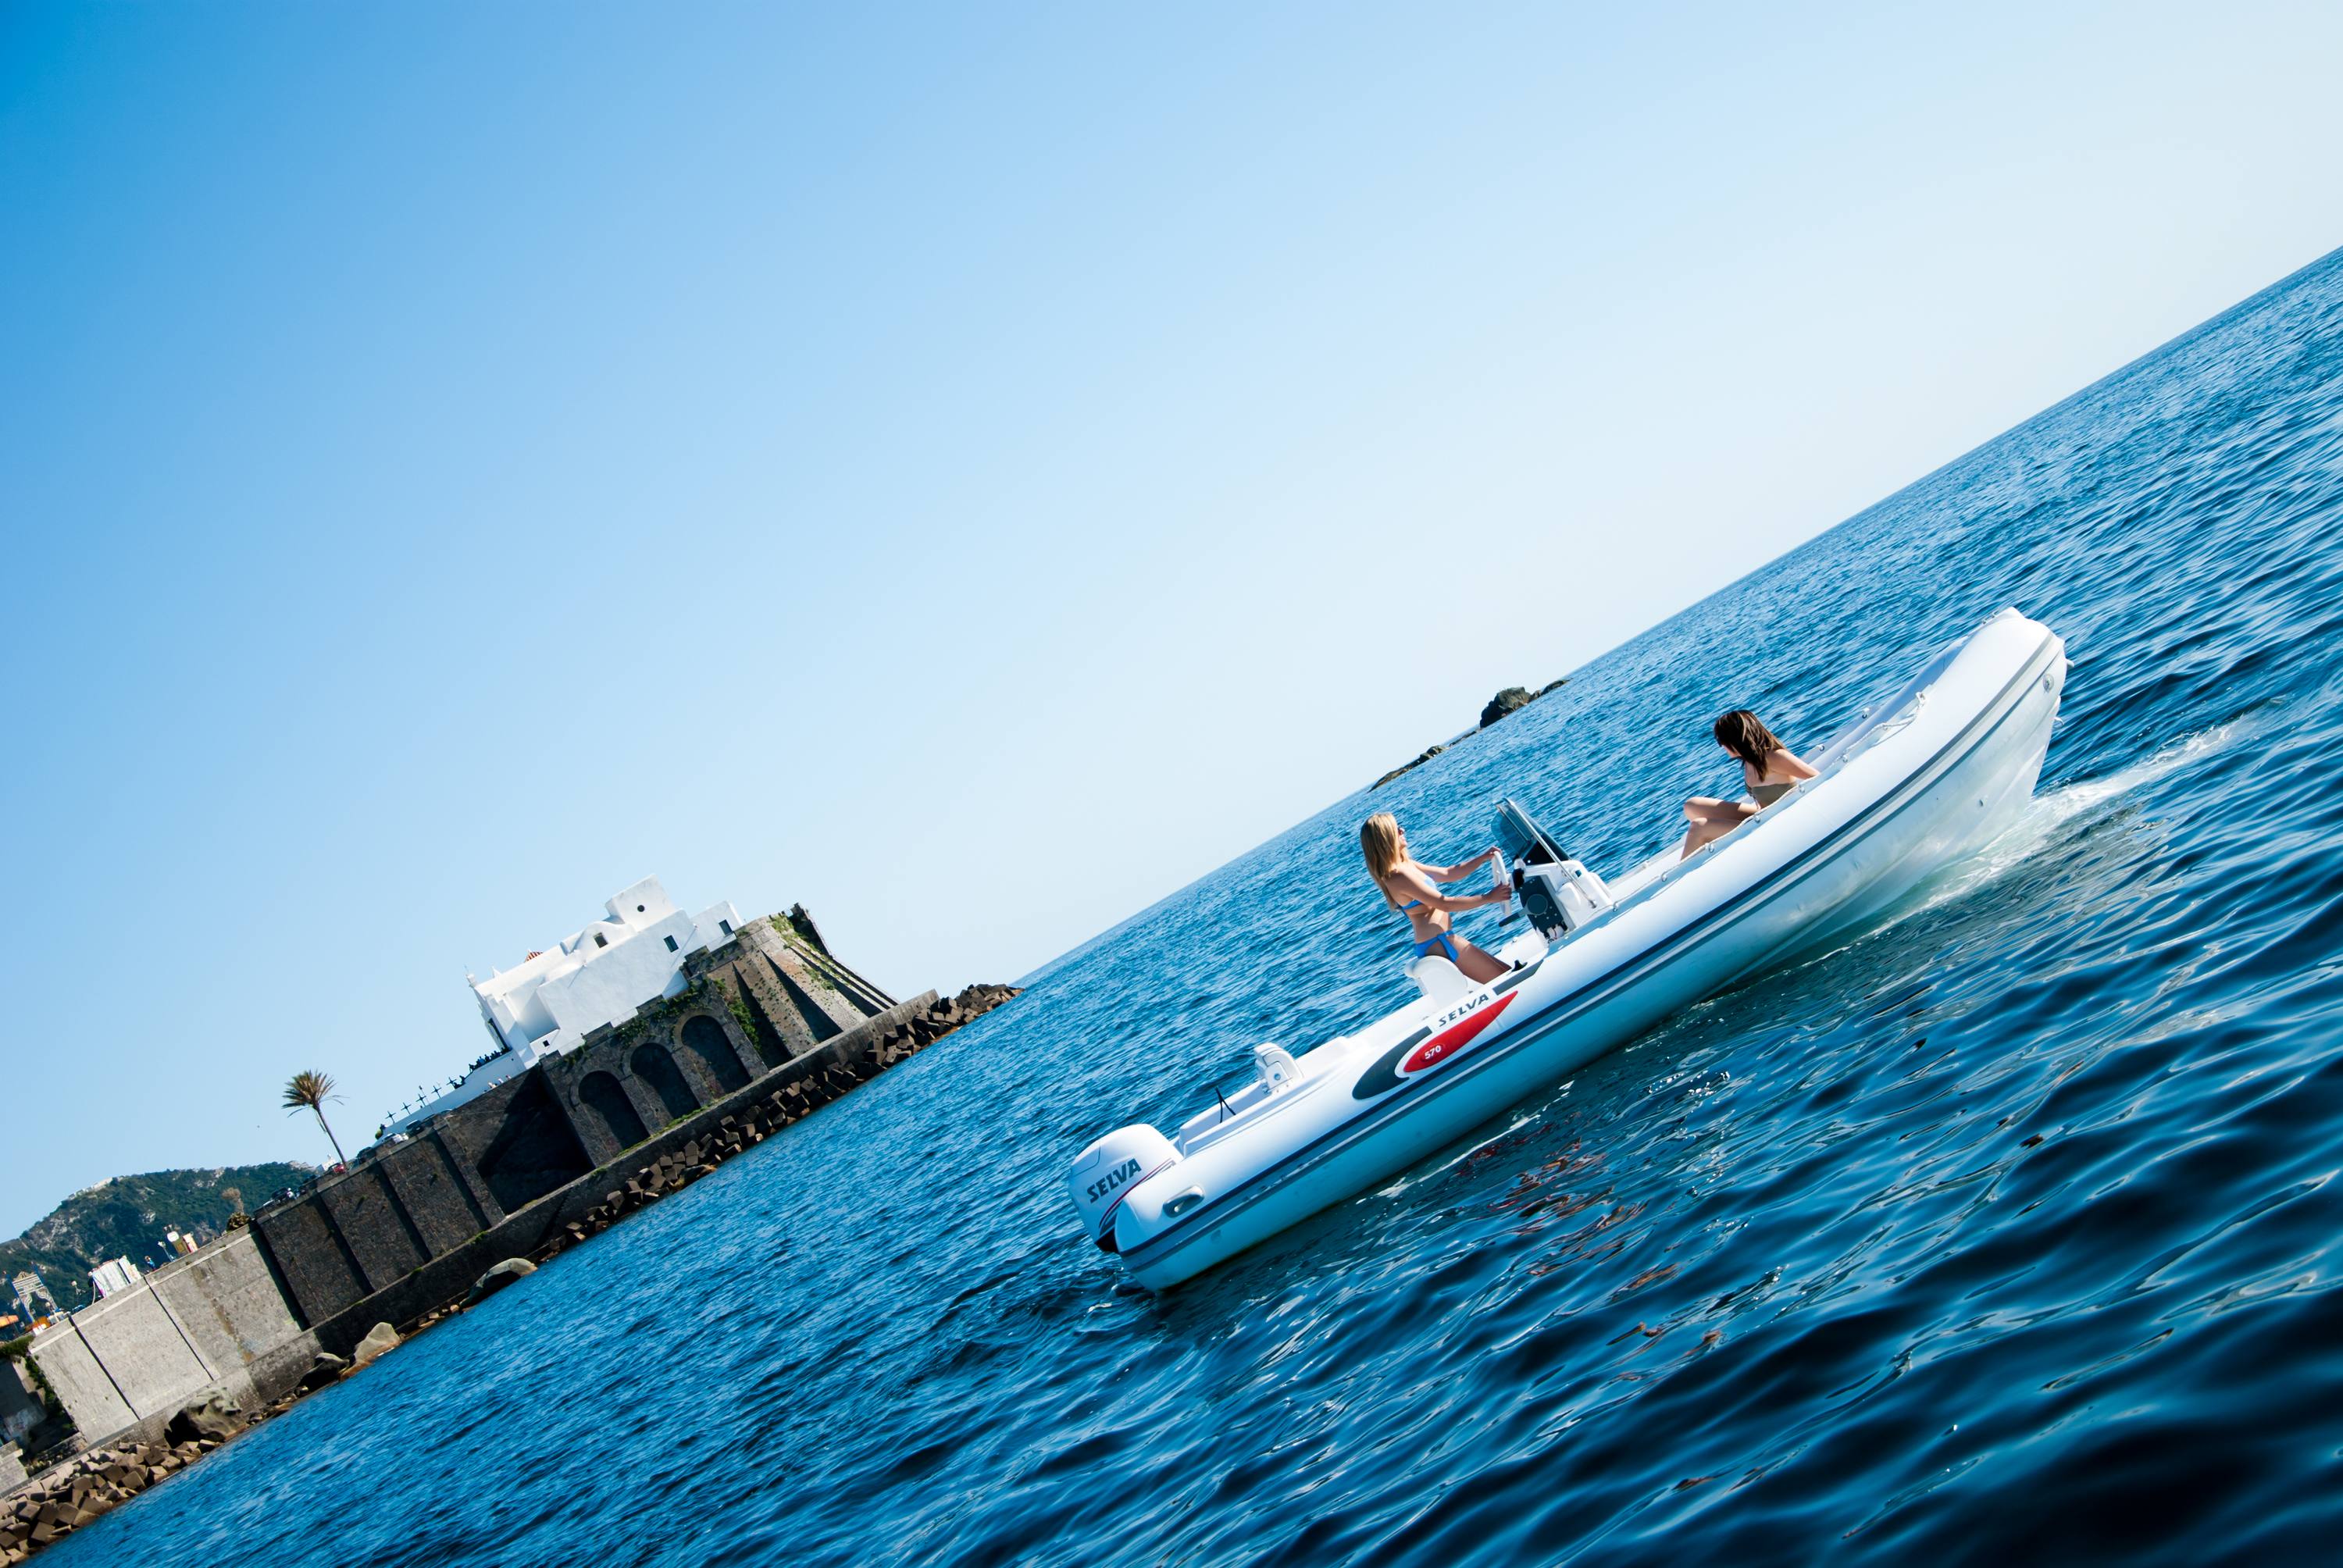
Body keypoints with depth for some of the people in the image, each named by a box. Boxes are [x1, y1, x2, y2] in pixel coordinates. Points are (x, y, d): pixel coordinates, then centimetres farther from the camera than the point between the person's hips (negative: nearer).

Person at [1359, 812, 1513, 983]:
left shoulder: (1407, 865, 12)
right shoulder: (1399, 877, -20)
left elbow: (1448, 874, 19)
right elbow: (1445, 904, -19)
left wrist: (1483, 858, 11)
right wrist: (1488, 898, -14)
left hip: (1438, 942, 10)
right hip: (1439, 943, -10)